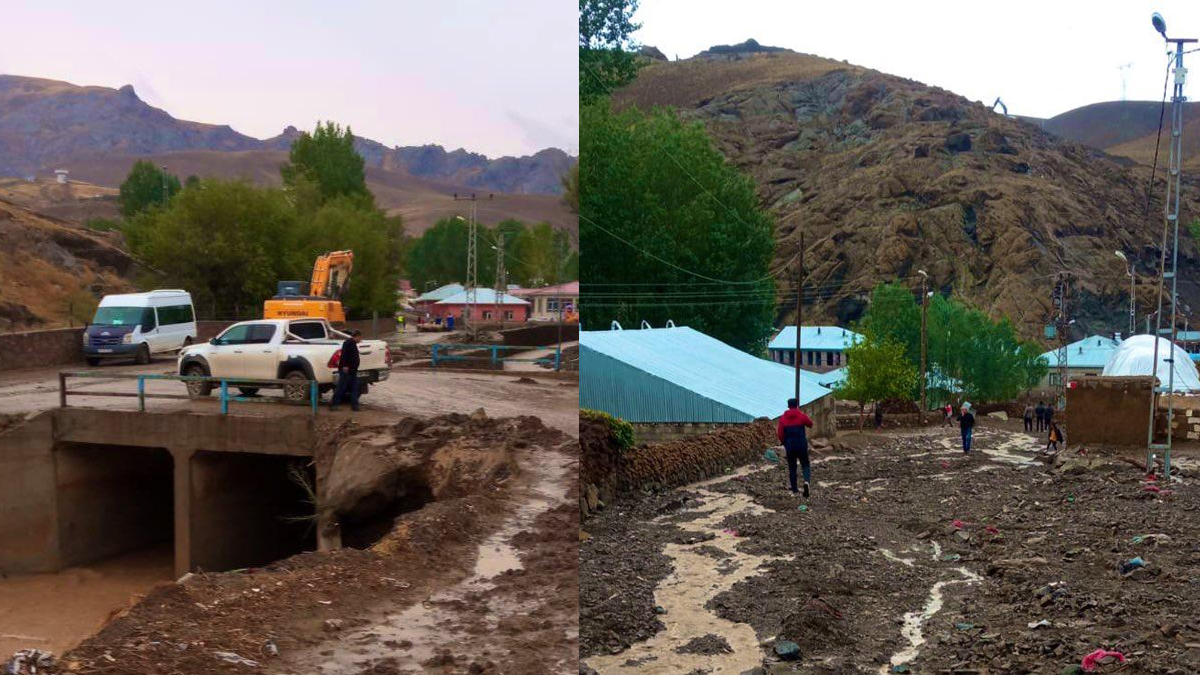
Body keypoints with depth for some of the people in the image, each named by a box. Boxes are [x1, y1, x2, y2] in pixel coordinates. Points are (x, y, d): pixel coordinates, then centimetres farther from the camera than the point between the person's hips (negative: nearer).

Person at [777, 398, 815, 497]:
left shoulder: (783, 418, -1)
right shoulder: (802, 415, -6)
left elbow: (780, 434, 0)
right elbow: (810, 424, 11)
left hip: (790, 447, 1)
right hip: (802, 446, -1)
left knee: (792, 468, 12)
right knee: (805, 465, 9)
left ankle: (794, 490, 14)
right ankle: (806, 481, -20)